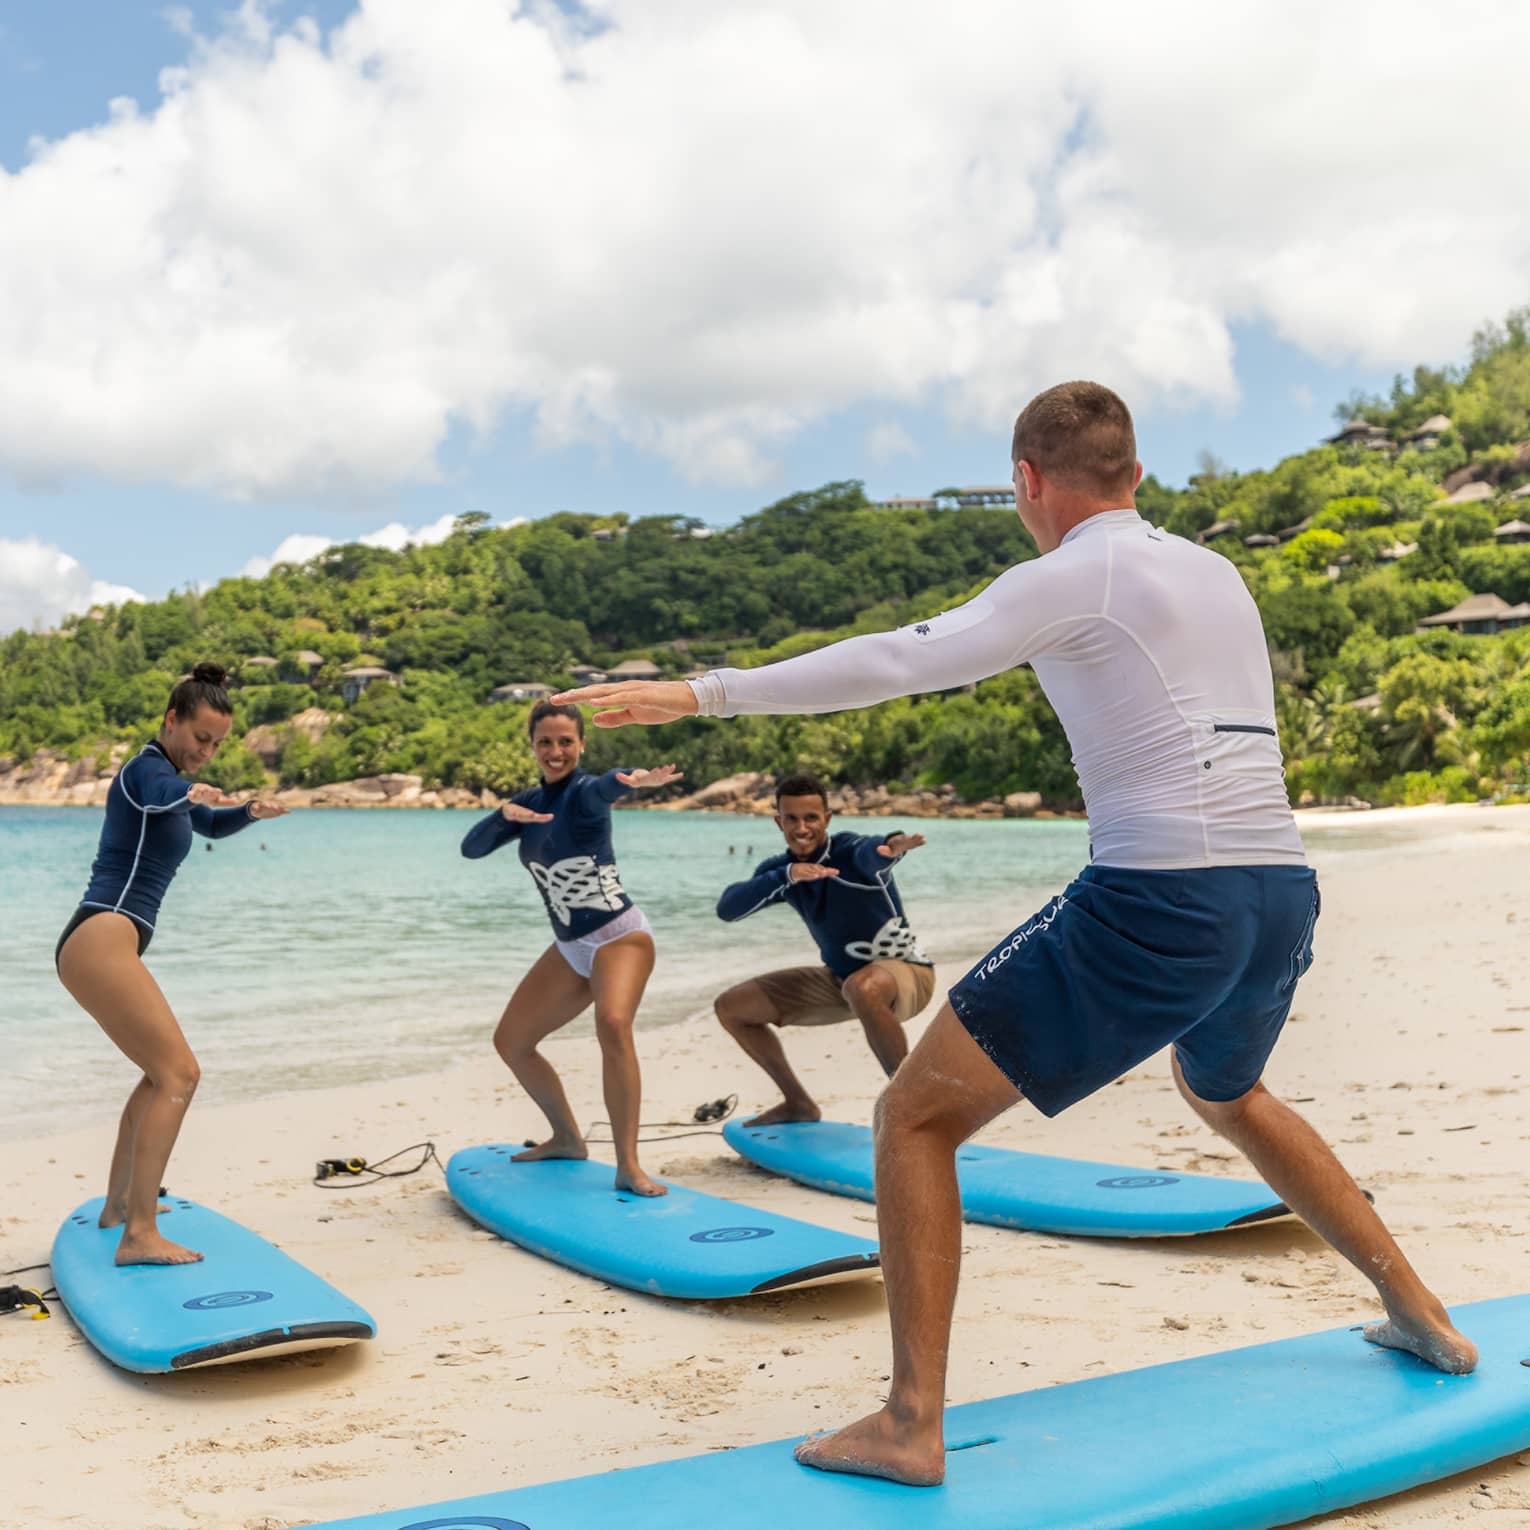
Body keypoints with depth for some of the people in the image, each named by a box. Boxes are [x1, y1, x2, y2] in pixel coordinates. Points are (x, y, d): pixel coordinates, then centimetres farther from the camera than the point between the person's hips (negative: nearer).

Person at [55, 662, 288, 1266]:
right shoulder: (147, 768, -7)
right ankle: (138, 1235, -21)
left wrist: (250, 812, 18)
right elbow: (159, 796, -33)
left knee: (163, 1073, 23)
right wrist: (191, 791, -56)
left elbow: (208, 824, 40)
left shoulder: (165, 776, 22)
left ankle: (118, 1204, 32)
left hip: (96, 945, 11)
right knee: (179, 1074, -16)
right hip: (102, 939, -11)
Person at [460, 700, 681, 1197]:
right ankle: (567, 1138, 32)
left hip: (619, 935, -8)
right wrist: (505, 813, -17)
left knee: (612, 1024, -34)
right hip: (571, 947, 8)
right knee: (510, 1042, 14)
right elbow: (471, 849, 3)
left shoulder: (584, 792, -15)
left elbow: (603, 788, -41)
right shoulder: (531, 801, 7)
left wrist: (630, 780, -66)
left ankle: (628, 1166, -29)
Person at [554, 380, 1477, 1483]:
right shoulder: (1218, 573, 17)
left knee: (917, 1116, 1)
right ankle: (1422, 1316, 42)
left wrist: (702, 694, -15)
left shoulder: (1074, 575, -4)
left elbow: (898, 662, -16)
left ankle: (912, 1425, -4)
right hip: (1284, 896, 8)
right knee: (1227, 1097, 37)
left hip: (1158, 899, -8)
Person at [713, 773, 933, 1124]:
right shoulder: (778, 868, -8)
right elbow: (726, 908, -25)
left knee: (862, 988, -43)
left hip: (903, 970, -7)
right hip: (839, 978, 7)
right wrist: (786, 876, -39)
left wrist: (890, 847, -75)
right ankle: (798, 1103, 20)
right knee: (731, 1007, 6)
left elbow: (870, 852, -51)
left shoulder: (849, 851, -24)